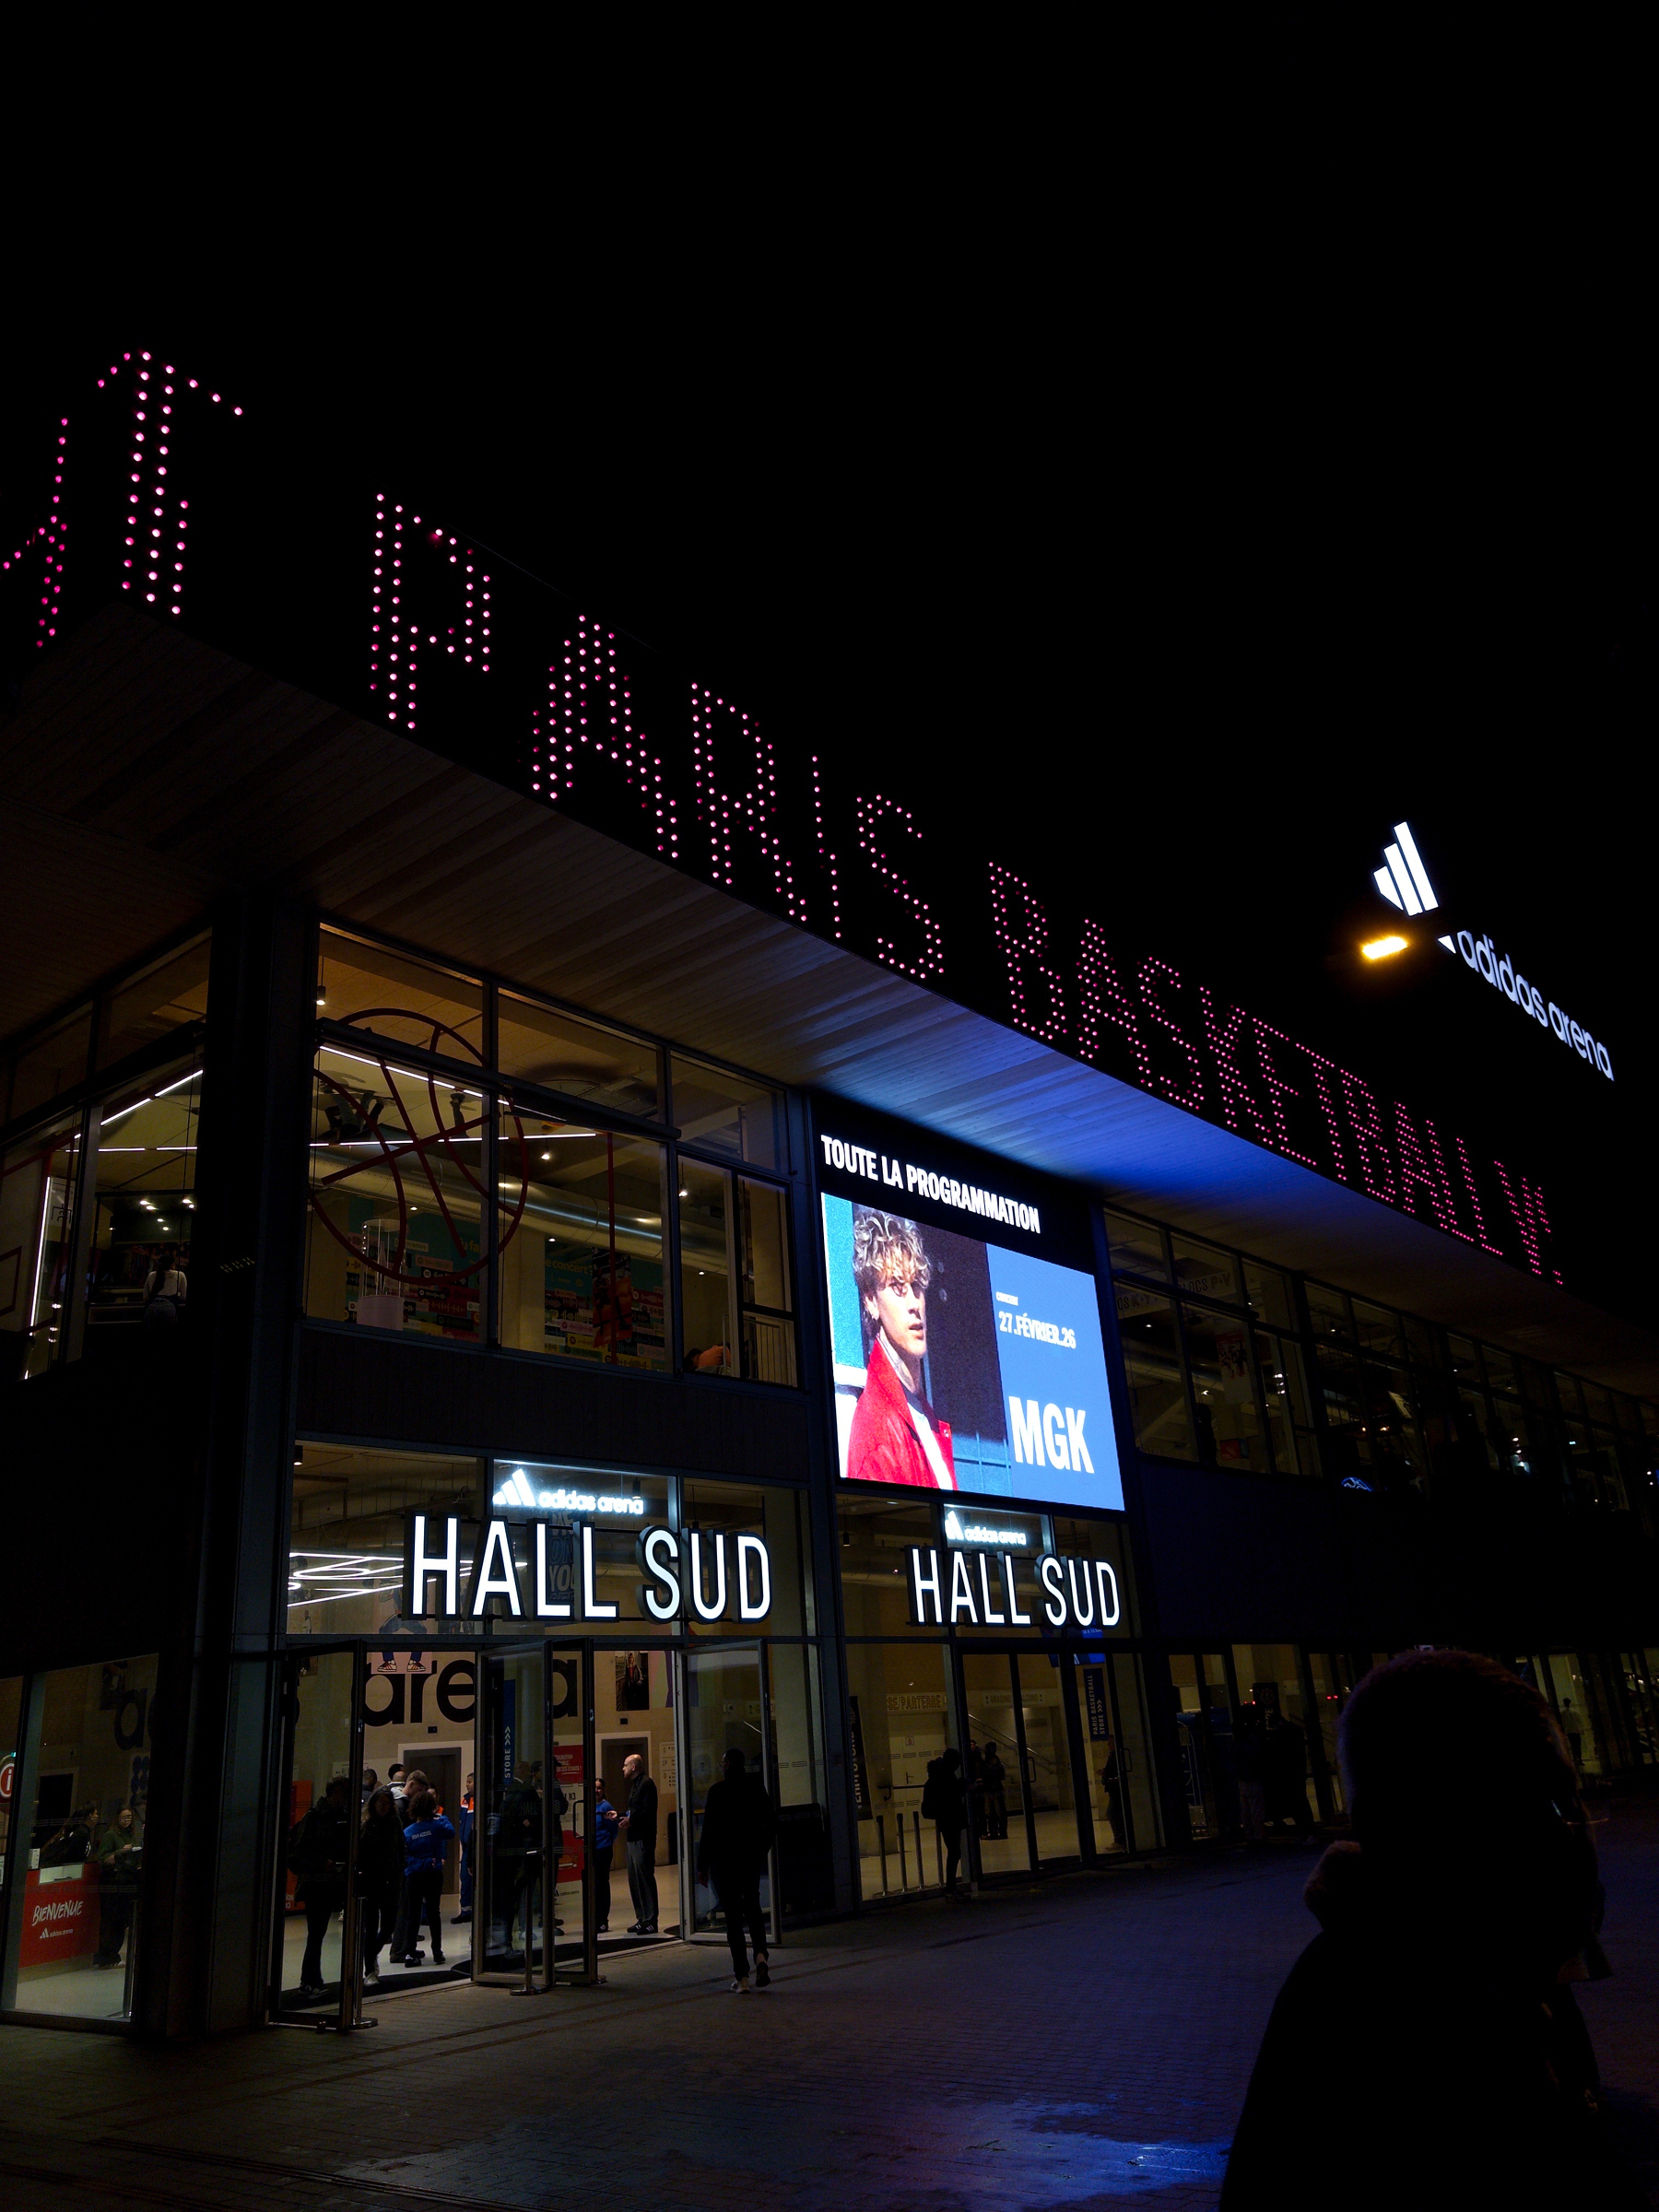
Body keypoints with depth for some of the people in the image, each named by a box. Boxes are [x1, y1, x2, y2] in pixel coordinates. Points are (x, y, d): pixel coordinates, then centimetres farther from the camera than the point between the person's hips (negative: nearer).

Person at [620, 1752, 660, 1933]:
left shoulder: (646, 1784, -12)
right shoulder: (634, 1785, 19)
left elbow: (648, 1811, -21)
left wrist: (631, 1820, -20)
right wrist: (621, 1815, 11)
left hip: (643, 1839, -10)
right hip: (633, 1838, 10)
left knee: (644, 1879, -7)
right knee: (634, 1880, 13)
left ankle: (650, 1920, -3)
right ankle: (642, 1918, 20)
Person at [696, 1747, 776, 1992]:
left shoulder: (717, 1791, -11)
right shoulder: (755, 1786, 1)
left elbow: (709, 1829, -11)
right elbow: (771, 1822, 5)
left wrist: (702, 1864, -4)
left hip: (724, 1856, -4)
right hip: (752, 1855, 4)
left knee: (733, 1914, 3)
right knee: (752, 1905, 20)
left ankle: (742, 1977, 1)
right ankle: (760, 1955, -1)